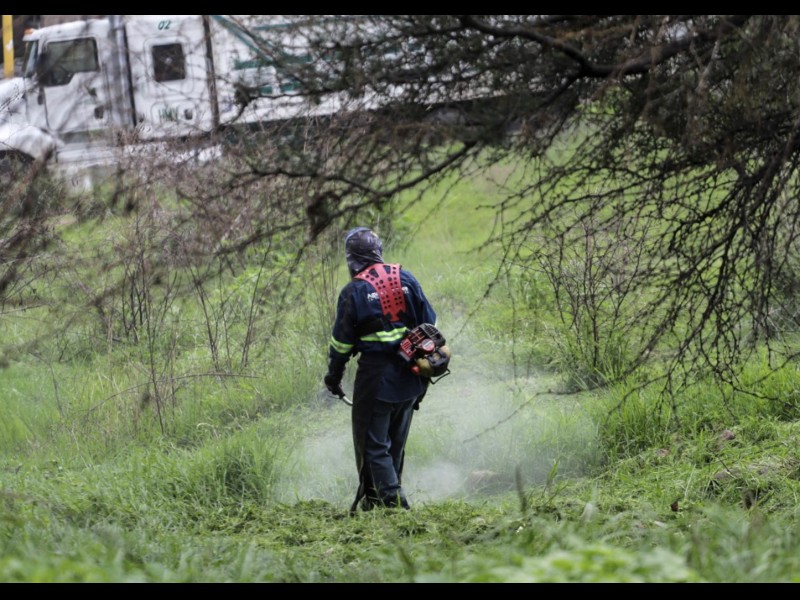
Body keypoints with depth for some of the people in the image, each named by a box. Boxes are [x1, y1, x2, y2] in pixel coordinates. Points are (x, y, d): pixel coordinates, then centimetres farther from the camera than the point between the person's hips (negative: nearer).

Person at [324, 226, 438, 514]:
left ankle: (392, 499, -11)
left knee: (372, 444, 0)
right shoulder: (406, 279, 5)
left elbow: (342, 341, -4)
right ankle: (373, 499, 24)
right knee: (395, 442, 15)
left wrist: (333, 377, 10)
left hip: (376, 375, -6)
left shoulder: (353, 291, -9)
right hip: (410, 377, 6)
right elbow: (430, 323, 9)